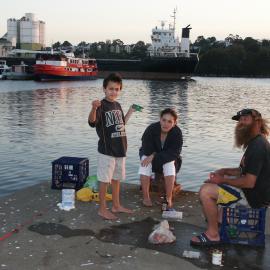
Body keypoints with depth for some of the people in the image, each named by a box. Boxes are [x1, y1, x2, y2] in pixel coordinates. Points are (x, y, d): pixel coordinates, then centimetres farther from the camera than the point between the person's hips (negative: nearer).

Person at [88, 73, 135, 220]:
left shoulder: (117, 105, 10)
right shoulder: (101, 105, -14)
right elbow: (92, 122, -31)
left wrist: (130, 111, 18)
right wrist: (93, 108, -49)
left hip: (120, 149, 8)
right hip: (106, 150, -7)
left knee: (116, 179, 17)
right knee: (105, 180, 2)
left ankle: (116, 205, 30)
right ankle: (102, 209, 13)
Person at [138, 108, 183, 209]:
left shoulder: (177, 132, -23)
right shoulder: (152, 129, -25)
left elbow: (174, 153, -26)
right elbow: (146, 150, -21)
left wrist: (154, 156, -33)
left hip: (169, 158, 0)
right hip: (151, 155, 0)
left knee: (170, 164, -33)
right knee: (145, 161, -31)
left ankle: (169, 198, -26)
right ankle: (146, 197, -22)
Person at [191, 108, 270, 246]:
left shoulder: (257, 146, -24)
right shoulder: (255, 142, 11)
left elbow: (249, 182, -28)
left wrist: (223, 180, -16)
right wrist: (225, 171, 6)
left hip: (254, 196, -11)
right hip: (255, 191, 11)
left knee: (205, 191, -18)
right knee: (211, 184, 23)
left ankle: (212, 235, -8)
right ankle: (216, 219, 25)